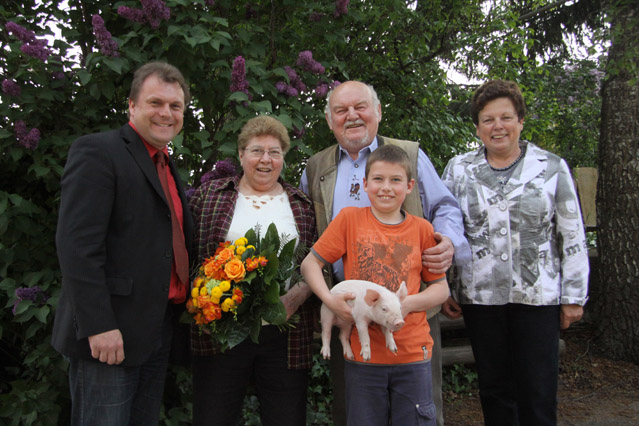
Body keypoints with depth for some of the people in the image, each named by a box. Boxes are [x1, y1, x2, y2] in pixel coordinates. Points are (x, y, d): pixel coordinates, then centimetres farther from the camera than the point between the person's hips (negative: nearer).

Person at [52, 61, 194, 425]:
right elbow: (77, 245, -18)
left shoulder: (168, 167, 17)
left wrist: (180, 313, 10)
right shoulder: (97, 151, -8)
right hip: (110, 333, -8)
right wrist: (98, 326, -22)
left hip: (159, 330, 8)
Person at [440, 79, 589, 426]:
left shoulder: (552, 168, 1)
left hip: (538, 297, -1)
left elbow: (573, 238, 3)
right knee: (494, 388, 12)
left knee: (538, 394, 5)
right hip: (480, 297, 1)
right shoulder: (458, 169, 4)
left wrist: (574, 296, 2)